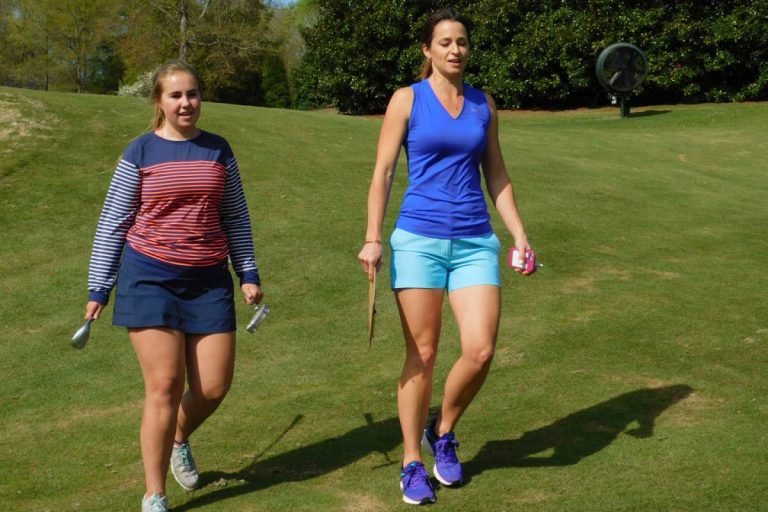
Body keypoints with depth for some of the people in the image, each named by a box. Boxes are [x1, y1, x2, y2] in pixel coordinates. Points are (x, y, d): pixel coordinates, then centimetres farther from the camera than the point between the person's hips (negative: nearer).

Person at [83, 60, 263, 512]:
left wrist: (249, 274, 7)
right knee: (164, 386, -7)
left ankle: (179, 440, 36)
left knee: (214, 386, 2)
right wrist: (99, 287, 1)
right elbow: (113, 222, 2)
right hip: (150, 277, -3)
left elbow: (236, 217, 13)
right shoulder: (141, 152, 0)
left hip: (209, 280, 3)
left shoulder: (218, 150, 8)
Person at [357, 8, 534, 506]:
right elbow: (383, 171, 0)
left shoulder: (484, 104, 12)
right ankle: (413, 464, 16)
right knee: (422, 354, 1)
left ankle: (443, 431, 19)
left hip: (475, 241, 3)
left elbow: (496, 175, 16)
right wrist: (373, 237, -8)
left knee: (481, 350, -9)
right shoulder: (407, 99, 2)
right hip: (419, 238, -3)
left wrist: (520, 234, 9)